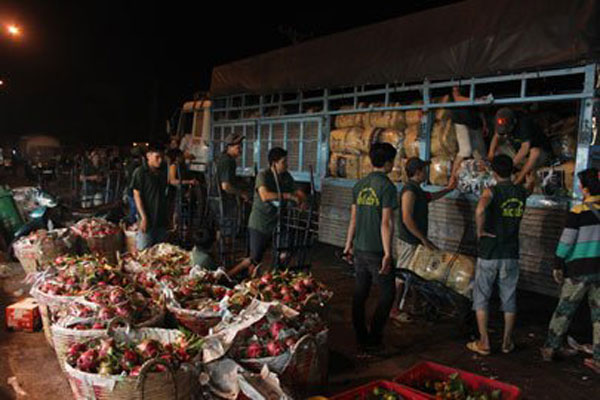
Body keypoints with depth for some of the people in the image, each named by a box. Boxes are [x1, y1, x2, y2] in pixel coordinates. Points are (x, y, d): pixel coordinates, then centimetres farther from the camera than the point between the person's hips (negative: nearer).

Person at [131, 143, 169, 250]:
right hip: (147, 219, -6)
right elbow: (137, 195, -10)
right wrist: (144, 217, -16)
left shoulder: (163, 172, 9)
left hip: (161, 218, 6)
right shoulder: (140, 172, -8)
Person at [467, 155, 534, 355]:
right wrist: (530, 183, 49)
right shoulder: (521, 192, 3)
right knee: (509, 298, 15)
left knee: (481, 297, 8)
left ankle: (483, 343, 11)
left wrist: (480, 231, -19)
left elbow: (480, 210, -34)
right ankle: (507, 342, 24)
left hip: (489, 253, -4)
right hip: (511, 254, 4)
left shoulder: (491, 191, -12)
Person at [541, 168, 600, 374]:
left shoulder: (579, 211, -13)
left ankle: (550, 348, 20)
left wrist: (558, 266, -1)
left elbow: (566, 241, -12)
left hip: (579, 268, -4)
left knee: (564, 310, 8)